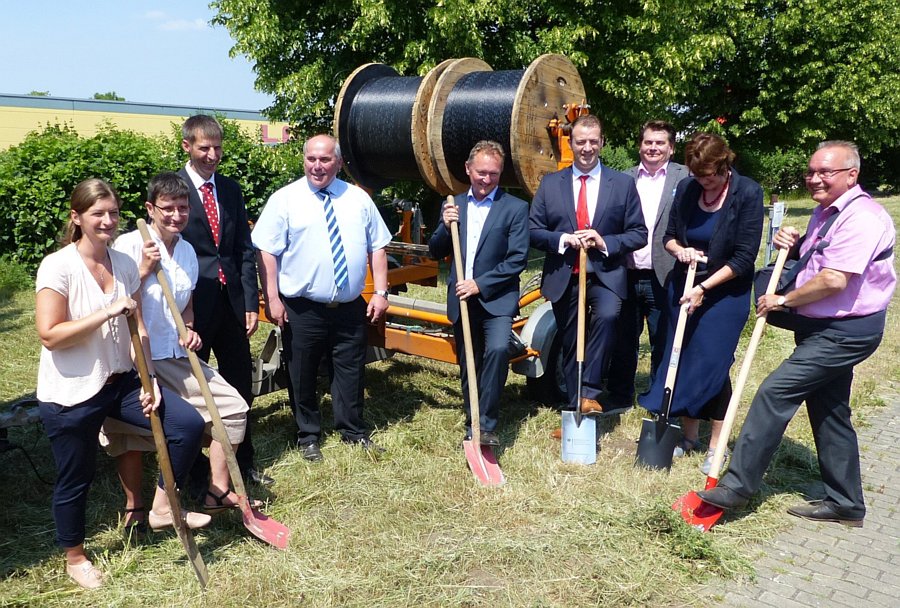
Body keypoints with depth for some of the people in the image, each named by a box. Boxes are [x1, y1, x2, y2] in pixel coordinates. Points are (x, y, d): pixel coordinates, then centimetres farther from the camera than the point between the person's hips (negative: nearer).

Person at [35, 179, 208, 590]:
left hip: (120, 381, 5)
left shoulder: (125, 265, 3)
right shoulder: (58, 267, -15)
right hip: (71, 393, -5)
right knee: (76, 478, 10)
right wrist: (107, 312, -26)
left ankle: (162, 508, 14)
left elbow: (138, 329, 5)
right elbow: (49, 336, -20)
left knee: (189, 424, -7)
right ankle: (74, 558, 36)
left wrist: (150, 380, -4)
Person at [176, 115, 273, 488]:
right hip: (192, 304, -5)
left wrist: (251, 303, 3)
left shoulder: (230, 189, 9)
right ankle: (194, 471, 25)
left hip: (232, 301, 5)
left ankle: (243, 461, 31)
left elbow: (245, 249, 9)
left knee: (240, 384, 14)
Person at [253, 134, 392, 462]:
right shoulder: (285, 199, -3)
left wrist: (380, 292, 0)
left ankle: (353, 430, 33)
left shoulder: (359, 198, 7)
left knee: (351, 371, 14)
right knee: (302, 375, 10)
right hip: (301, 309, -2)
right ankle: (308, 435, 30)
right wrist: (272, 299, -13)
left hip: (350, 307, 3)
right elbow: (267, 252, -7)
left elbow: (376, 247, 7)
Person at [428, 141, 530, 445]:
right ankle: (473, 424, 28)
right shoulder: (453, 205, 9)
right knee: (468, 366, 11)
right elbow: (436, 252, 11)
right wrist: (445, 227, -8)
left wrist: (480, 284, -16)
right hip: (461, 300, 4)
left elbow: (518, 259, -9)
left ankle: (487, 424, -15)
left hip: (497, 298, -4)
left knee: (498, 350, -26)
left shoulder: (515, 208, -3)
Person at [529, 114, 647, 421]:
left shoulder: (623, 184, 4)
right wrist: (564, 239, -13)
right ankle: (576, 408, 25)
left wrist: (605, 242, -14)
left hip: (605, 275, -2)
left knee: (607, 316, -32)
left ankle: (590, 392, -21)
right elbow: (533, 230, 4)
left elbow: (639, 234, 3)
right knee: (570, 345, 9)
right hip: (563, 278, 2)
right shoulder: (550, 183, 7)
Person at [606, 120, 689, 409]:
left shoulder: (685, 178, 1)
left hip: (663, 276, -2)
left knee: (663, 342, 8)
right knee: (623, 339, 13)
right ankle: (620, 396, 27)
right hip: (626, 274, 3)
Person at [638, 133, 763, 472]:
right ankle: (689, 435, 24)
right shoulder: (686, 189, -2)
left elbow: (744, 257, -14)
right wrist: (679, 250, -14)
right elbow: (669, 236, 8)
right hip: (683, 288, 4)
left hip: (724, 293, -4)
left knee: (711, 365, -3)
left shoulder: (747, 193, -13)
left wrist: (704, 288, -17)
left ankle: (716, 446, 12)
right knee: (683, 361, 9)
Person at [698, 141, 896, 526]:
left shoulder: (861, 218, -20)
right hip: (826, 327, 11)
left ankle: (738, 484, -8)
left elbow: (834, 280, -28)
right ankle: (845, 505, 29)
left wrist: (784, 300, -14)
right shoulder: (826, 211, 12)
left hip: (844, 332, -11)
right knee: (829, 411, 16)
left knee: (775, 392, -15)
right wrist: (793, 244, 5)